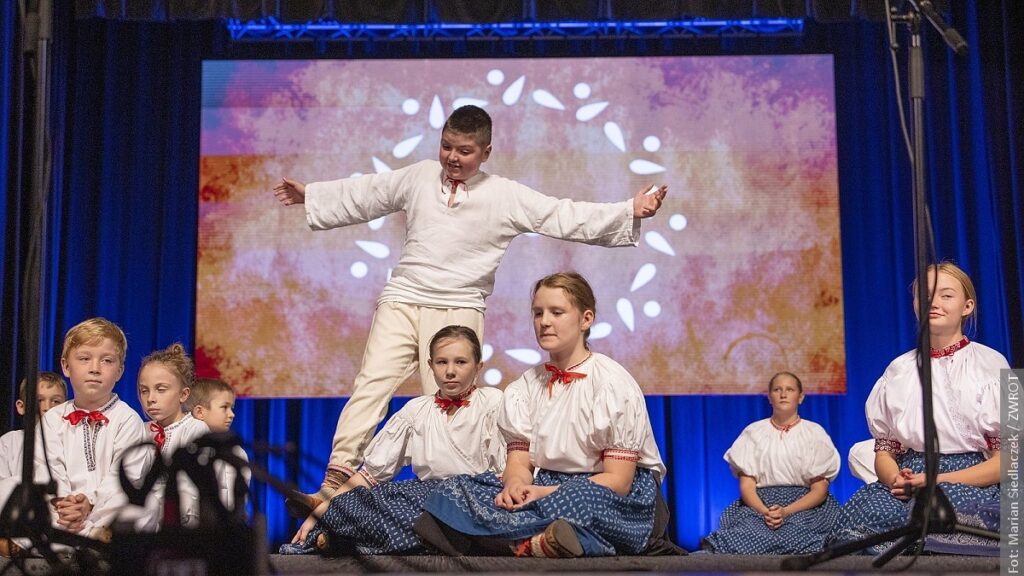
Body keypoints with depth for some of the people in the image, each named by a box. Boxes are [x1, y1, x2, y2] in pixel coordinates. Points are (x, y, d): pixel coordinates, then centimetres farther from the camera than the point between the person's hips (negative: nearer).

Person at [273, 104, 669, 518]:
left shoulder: (508, 197, 1)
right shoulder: (418, 177, 11)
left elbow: (567, 217, -3)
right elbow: (361, 196, 24)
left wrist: (631, 212, -11)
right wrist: (309, 194, 31)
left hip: (458, 311, -2)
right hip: (401, 301, 2)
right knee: (371, 384, -11)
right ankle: (334, 483, -15)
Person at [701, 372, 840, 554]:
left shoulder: (814, 432, 9)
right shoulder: (753, 432, 13)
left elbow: (819, 490, 2)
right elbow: (746, 485, 4)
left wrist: (786, 512, -17)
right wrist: (765, 512, -18)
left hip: (805, 505, 0)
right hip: (759, 504, 0)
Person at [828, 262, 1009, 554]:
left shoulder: (991, 363, 6)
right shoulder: (899, 369, 17)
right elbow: (884, 450, 14)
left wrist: (940, 481, -14)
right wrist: (895, 479, -12)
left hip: (971, 482, -3)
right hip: (907, 481, 3)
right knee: (858, 513, -31)